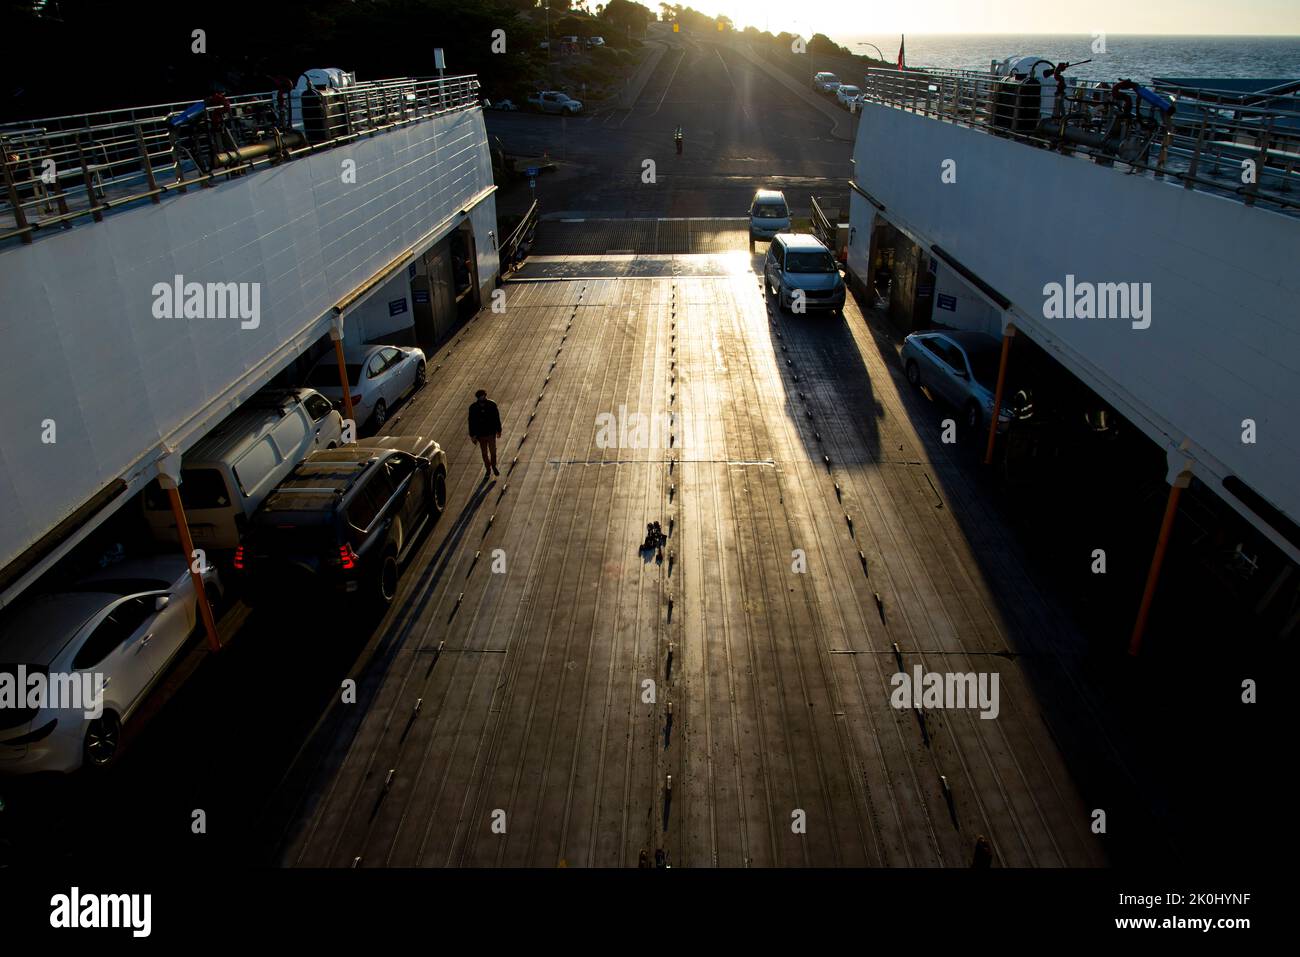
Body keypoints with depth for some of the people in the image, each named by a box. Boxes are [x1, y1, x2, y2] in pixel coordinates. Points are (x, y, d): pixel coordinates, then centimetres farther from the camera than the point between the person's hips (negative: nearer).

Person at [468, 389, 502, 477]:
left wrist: (498, 430, 3)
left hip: (491, 433, 0)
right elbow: (471, 422, -5)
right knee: (484, 454, 13)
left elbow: (497, 418, -2)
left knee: (493, 452, 6)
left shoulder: (492, 405, -13)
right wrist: (472, 435, -4)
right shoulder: (473, 408, -14)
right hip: (480, 434, 0)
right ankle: (488, 469, 32)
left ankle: (494, 466, 34)